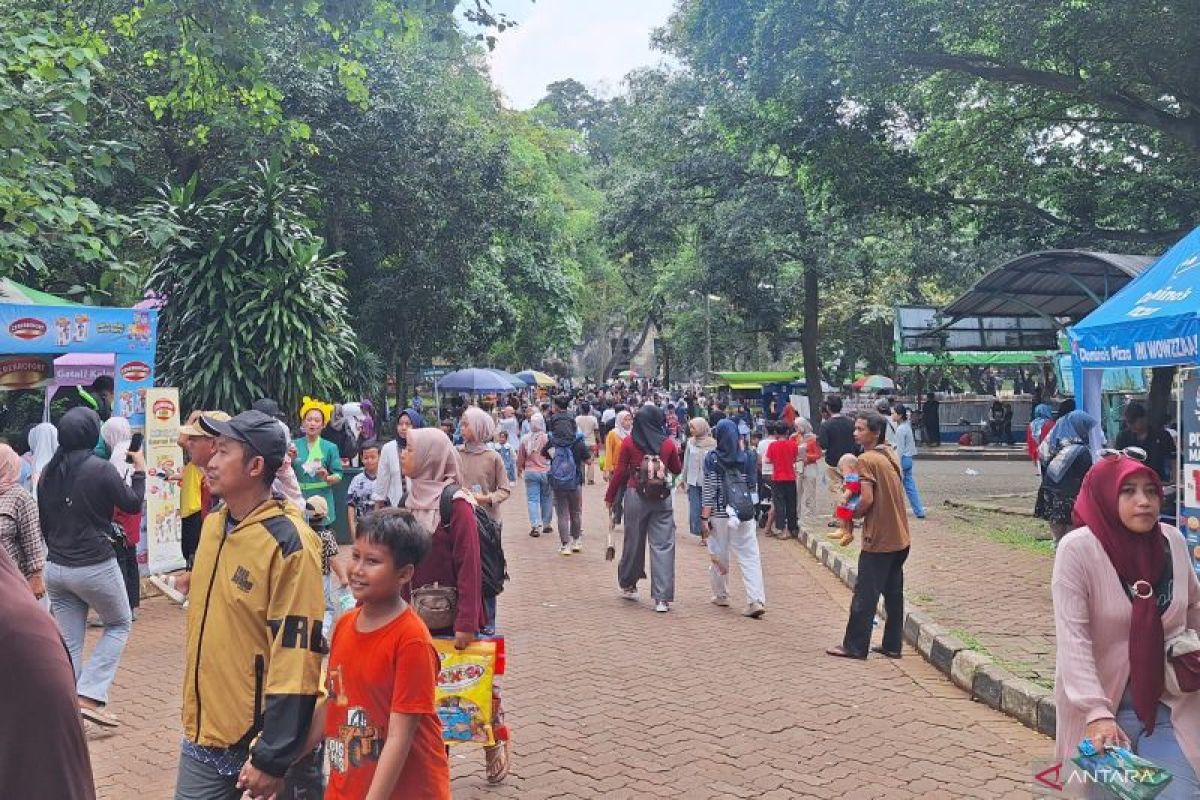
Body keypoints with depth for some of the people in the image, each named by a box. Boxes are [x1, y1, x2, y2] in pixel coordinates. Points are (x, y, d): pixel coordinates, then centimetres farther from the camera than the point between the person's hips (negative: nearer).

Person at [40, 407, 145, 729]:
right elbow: (132, 504, -3)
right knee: (119, 624, 15)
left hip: (55, 568, 6)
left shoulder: (48, 472, 3)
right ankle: (89, 697, 2)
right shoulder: (101, 469, -16)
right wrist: (139, 472, 13)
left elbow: (43, 520, 13)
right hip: (95, 567, -5)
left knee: (68, 644, 12)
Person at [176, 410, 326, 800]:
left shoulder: (288, 544, -20)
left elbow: (295, 656, -21)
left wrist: (272, 757, -19)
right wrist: (194, 708, 18)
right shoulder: (213, 524, 4)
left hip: (259, 734, -7)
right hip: (204, 728, 7)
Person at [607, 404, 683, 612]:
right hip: (662, 499, 0)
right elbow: (677, 470, 13)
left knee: (633, 542, 15)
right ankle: (662, 598, -4)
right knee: (663, 546, 0)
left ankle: (629, 586, 32)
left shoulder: (629, 442, -3)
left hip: (635, 495, 0)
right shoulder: (668, 443, -1)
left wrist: (610, 496, 10)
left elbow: (619, 472, -1)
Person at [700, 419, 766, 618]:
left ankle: (721, 595, 28)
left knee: (719, 555, 15)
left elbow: (709, 490, -10)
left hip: (720, 514, -2)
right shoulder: (747, 457, 1)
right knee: (750, 557, -1)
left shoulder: (712, 459, -8)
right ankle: (756, 600, -11)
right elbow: (753, 487, 9)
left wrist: (704, 517, -7)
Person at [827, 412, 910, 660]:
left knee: (865, 594, 0)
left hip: (878, 539, -8)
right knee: (894, 594, 13)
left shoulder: (866, 459, -16)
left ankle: (854, 646, 8)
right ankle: (892, 645, 20)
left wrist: (853, 514, -4)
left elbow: (867, 500, -22)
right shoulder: (891, 455, 10)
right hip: (900, 537, 8)